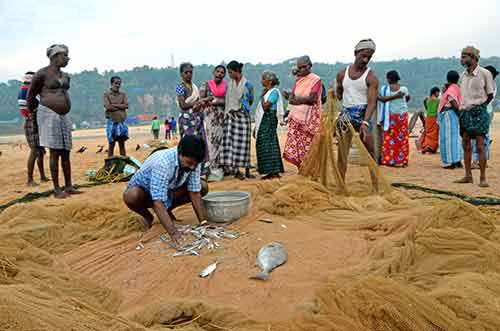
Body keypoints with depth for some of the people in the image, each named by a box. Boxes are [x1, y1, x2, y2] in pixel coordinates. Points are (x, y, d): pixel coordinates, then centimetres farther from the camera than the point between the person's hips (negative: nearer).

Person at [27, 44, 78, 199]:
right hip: (49, 115, -7)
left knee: (66, 152, 7)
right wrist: (32, 112, 13)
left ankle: (68, 186, 14)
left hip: (64, 116, 7)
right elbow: (31, 95, 4)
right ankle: (56, 189, -1)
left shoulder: (65, 76, 15)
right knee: (55, 152, -7)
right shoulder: (42, 73, -5)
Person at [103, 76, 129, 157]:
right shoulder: (107, 94, 1)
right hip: (112, 122, -3)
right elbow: (108, 107, -13)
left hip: (122, 122, 3)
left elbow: (126, 105, -5)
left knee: (122, 144, 7)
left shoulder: (123, 95, 11)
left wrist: (114, 105, -10)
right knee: (111, 144, 2)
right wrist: (121, 107, -7)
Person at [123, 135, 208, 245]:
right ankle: (147, 215, -4)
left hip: (168, 190, 5)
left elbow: (195, 193, -15)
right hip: (142, 189, -5)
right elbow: (158, 203, -43)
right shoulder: (162, 163, -40)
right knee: (131, 196, -40)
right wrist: (173, 233, -49)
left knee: (203, 187, -11)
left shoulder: (193, 162, -21)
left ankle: (168, 211, 7)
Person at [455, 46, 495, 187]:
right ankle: (468, 176, 14)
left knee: (480, 145, -7)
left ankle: (483, 178, -3)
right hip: (464, 112, 6)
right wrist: (462, 109, 7)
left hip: (479, 112, -6)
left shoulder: (484, 73, -5)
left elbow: (490, 95, 0)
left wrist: (479, 107, -1)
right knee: (466, 145, 7)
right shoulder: (463, 75, 11)